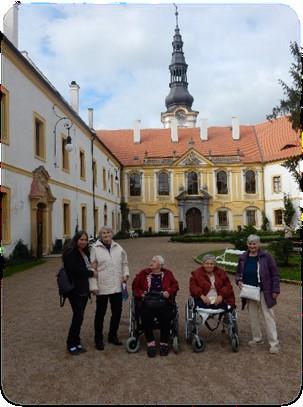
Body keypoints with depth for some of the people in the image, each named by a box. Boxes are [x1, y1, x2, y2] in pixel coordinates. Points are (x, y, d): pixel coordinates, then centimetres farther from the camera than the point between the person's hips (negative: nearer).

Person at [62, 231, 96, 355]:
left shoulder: (85, 252, 14)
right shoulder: (70, 253, -12)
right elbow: (75, 270, -20)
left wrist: (91, 269, -3)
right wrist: (91, 273, -10)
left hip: (84, 289, 8)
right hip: (75, 290, -8)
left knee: (79, 316, 11)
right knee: (78, 316, -7)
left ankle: (76, 343, 22)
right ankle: (71, 344, 7)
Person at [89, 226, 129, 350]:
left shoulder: (118, 248, 7)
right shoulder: (95, 248, -6)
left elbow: (124, 263, 17)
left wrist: (126, 274, -1)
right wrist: (93, 286, -12)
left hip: (117, 287, 5)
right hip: (102, 288, -4)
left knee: (117, 312, 14)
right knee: (100, 313, 7)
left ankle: (113, 336, 32)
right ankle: (98, 339, 21)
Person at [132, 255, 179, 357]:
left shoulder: (167, 274, 18)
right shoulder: (143, 273, 18)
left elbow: (175, 285, 13)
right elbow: (135, 286, 15)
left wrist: (169, 292, -6)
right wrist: (140, 293, -3)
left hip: (163, 300, 0)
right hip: (147, 300, 0)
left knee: (166, 315, -30)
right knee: (146, 315, -31)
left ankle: (164, 343, -12)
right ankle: (150, 343, -17)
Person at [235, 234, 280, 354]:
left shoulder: (266, 256, -8)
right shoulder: (243, 258, 3)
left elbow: (274, 274, -5)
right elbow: (238, 272, 14)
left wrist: (275, 290, -8)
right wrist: (239, 281, -6)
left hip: (264, 293, -4)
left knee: (268, 316, 0)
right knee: (253, 316, 14)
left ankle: (274, 343, 9)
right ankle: (257, 339, 31)